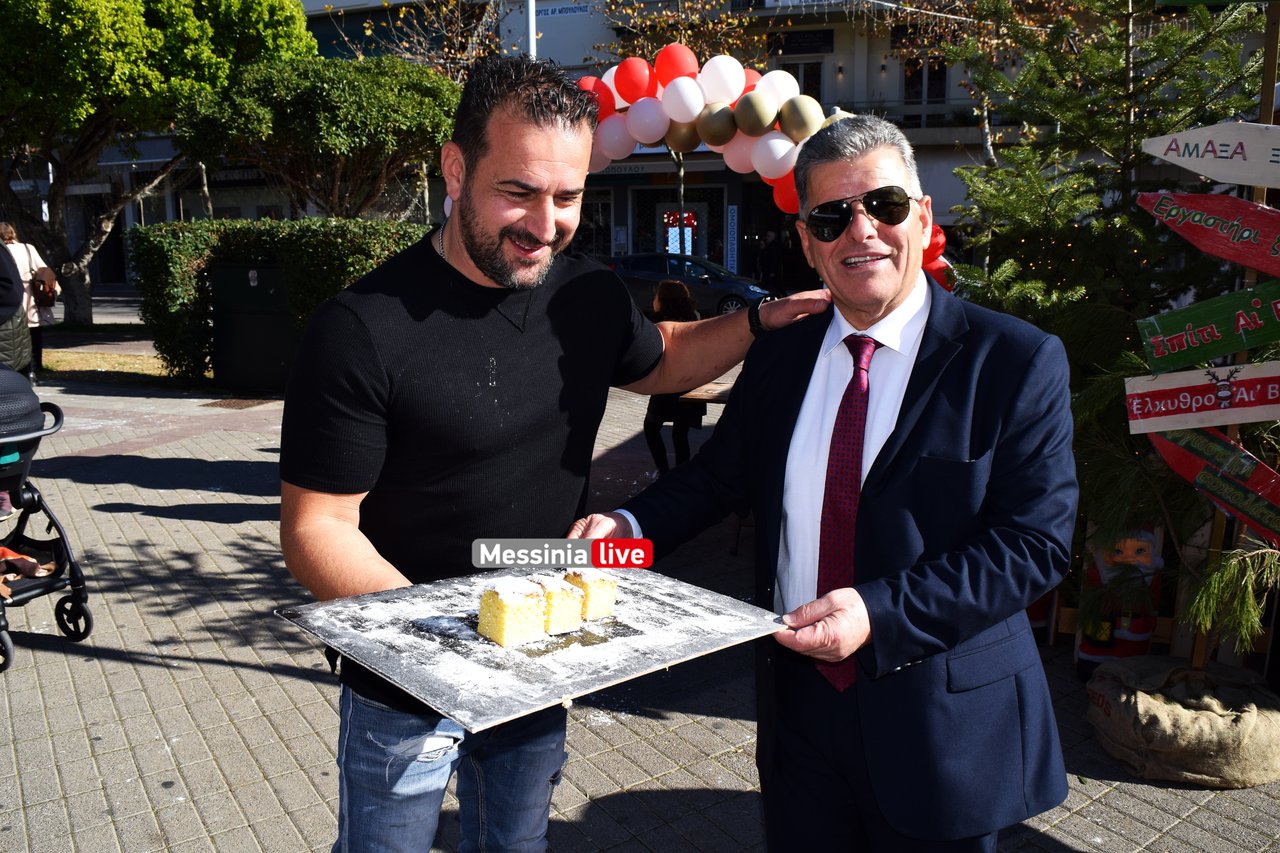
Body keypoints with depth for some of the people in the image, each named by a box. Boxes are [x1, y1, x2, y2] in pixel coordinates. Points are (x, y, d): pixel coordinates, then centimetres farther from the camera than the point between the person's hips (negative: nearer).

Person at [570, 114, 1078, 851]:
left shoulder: (1018, 361, -11)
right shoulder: (778, 360, 4)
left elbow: (1036, 541, -15)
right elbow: (719, 476, 12)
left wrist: (881, 613, -25)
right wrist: (629, 525, -7)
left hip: (939, 725, -3)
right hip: (800, 704, 4)